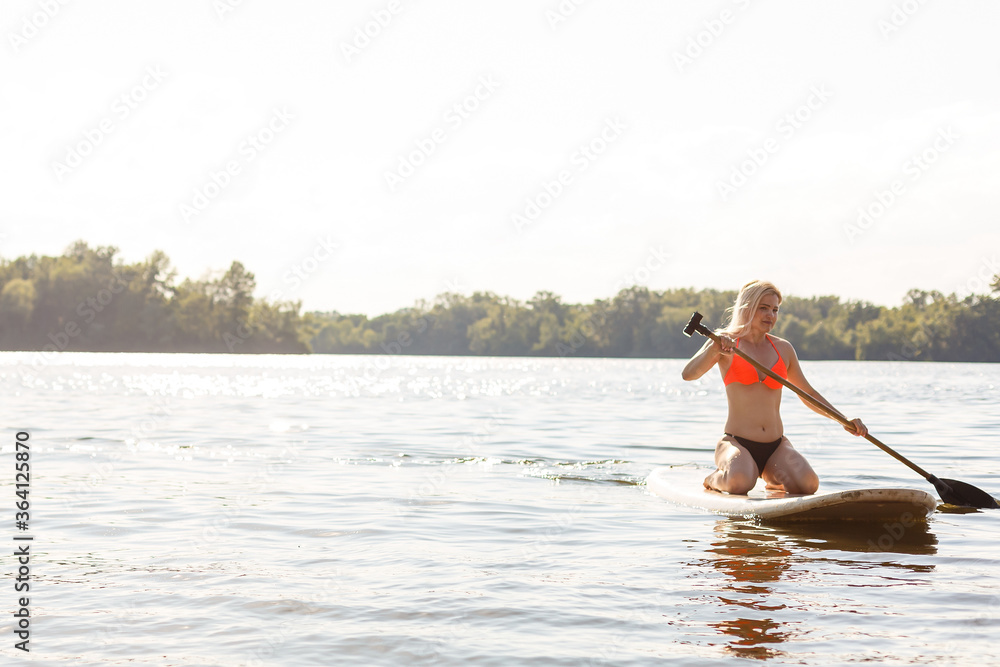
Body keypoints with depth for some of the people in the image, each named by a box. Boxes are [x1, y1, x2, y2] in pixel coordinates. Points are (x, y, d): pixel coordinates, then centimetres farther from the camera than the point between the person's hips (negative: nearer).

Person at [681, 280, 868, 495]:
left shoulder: (783, 349, 13)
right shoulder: (725, 341, 0)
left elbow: (808, 393, 24)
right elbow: (687, 374, -15)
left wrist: (844, 420, 14)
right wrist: (715, 349, -31)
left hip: (776, 446, 5)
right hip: (737, 443, -4)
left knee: (809, 484, -24)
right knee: (740, 482, -37)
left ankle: (772, 478, 11)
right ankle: (715, 479, 1)